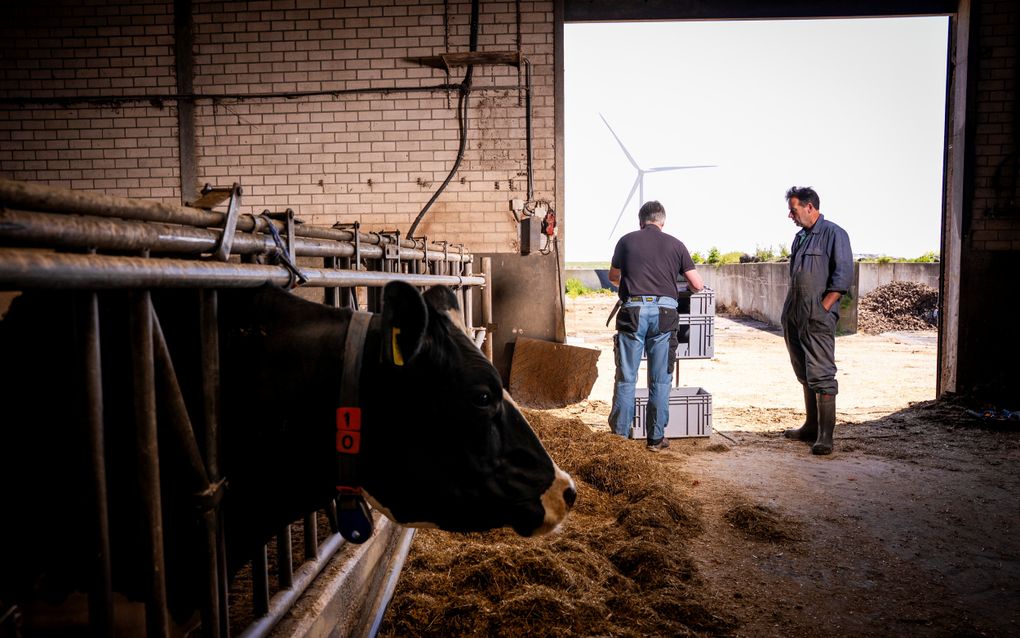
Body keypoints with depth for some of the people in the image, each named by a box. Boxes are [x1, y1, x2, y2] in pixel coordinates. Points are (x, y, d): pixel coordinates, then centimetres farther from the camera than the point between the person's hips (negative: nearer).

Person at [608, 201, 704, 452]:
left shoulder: (627, 241, 9)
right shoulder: (675, 244, 9)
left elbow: (613, 277, 23)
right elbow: (697, 285, 9)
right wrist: (690, 287, 32)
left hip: (633, 311, 0)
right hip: (664, 311, 0)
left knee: (626, 377, 7)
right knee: (660, 380, 7)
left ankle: (619, 434, 12)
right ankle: (656, 438, 13)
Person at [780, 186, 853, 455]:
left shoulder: (833, 234, -6)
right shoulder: (800, 237, 18)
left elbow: (843, 277, -13)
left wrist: (821, 309, -15)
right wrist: (789, 311, 14)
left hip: (817, 320, -8)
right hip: (794, 318, 9)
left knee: (821, 376, -7)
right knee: (805, 376, 14)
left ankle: (825, 436, -4)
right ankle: (811, 427, 24)